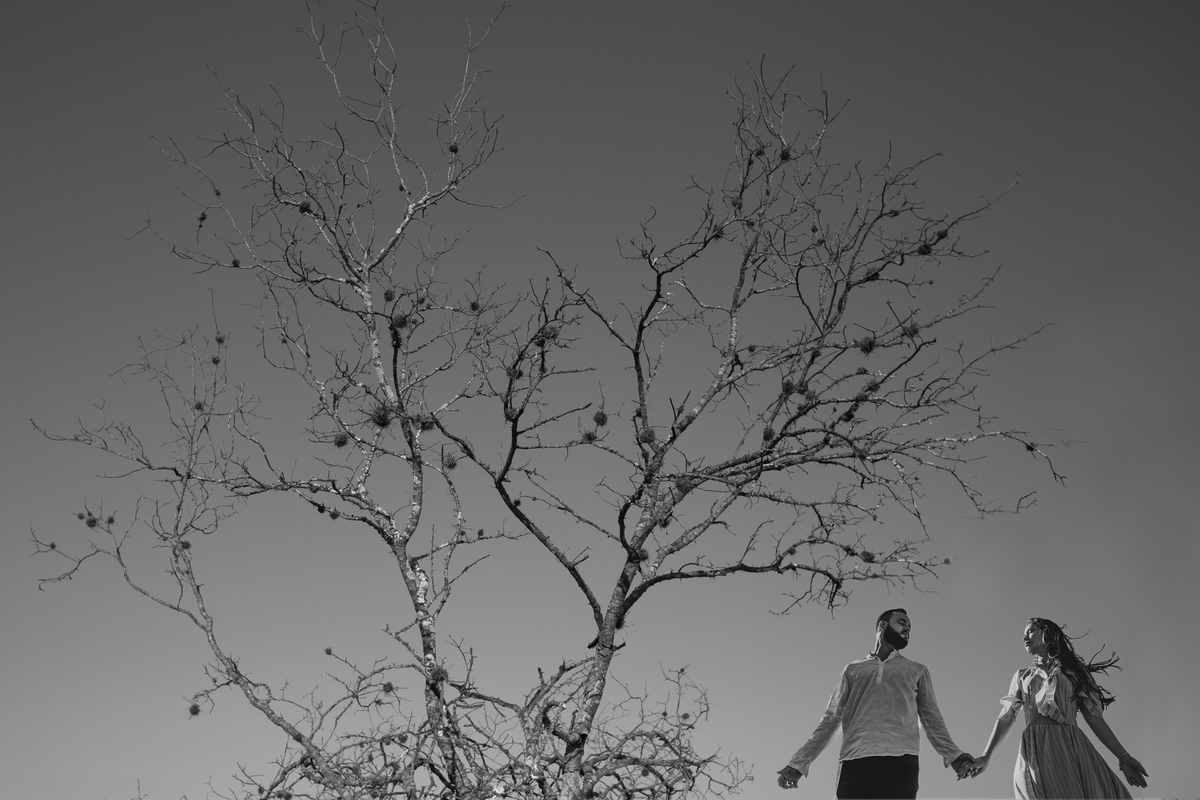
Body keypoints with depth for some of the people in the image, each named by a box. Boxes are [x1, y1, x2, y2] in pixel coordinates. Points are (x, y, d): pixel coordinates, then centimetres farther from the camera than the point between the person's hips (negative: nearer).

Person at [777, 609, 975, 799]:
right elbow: (831, 719, 21)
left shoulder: (917, 671, 28)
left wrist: (954, 755, -3)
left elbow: (931, 718, 18)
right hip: (855, 763, 0)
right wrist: (799, 762, 8)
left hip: (900, 763, 0)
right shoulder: (853, 670, 27)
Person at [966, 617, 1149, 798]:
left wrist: (1122, 756, 2)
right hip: (1035, 750, 1)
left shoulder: (1074, 670, 19)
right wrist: (986, 756, 0)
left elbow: (1094, 717, 13)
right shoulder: (1022, 676, 23)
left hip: (1071, 748, 0)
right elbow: (1006, 718, 14)